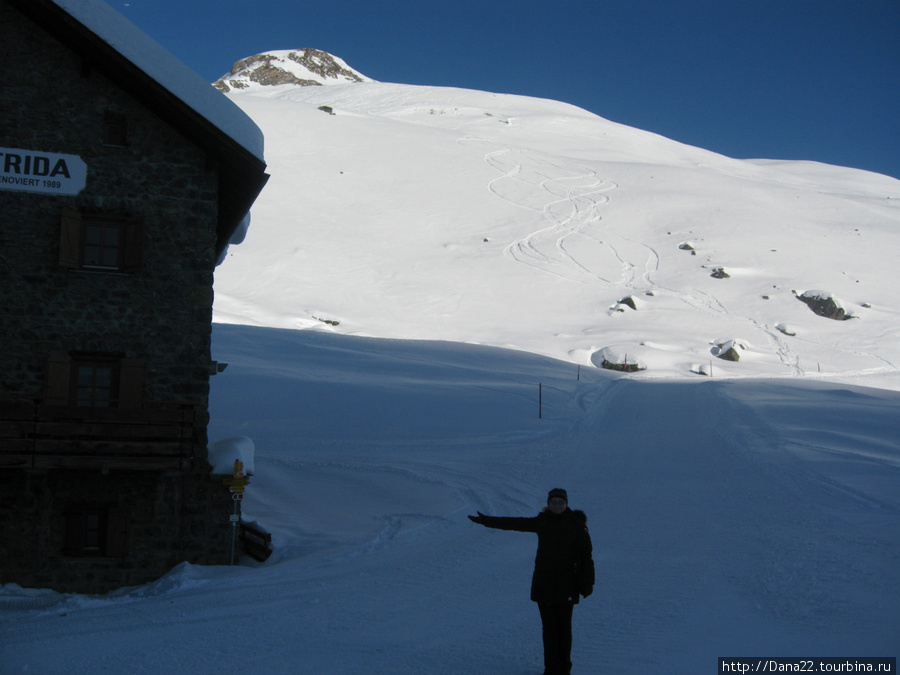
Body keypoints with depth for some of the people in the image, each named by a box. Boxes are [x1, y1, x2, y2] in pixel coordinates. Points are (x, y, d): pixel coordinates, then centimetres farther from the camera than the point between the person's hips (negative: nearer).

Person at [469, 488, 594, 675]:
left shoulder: (576, 524, -3)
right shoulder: (542, 522, 6)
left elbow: (585, 555, -4)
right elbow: (515, 523, 13)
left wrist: (587, 582, -8)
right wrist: (487, 520, 15)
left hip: (566, 585, -3)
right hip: (543, 584, 3)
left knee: (564, 628, 2)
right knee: (549, 628, 3)